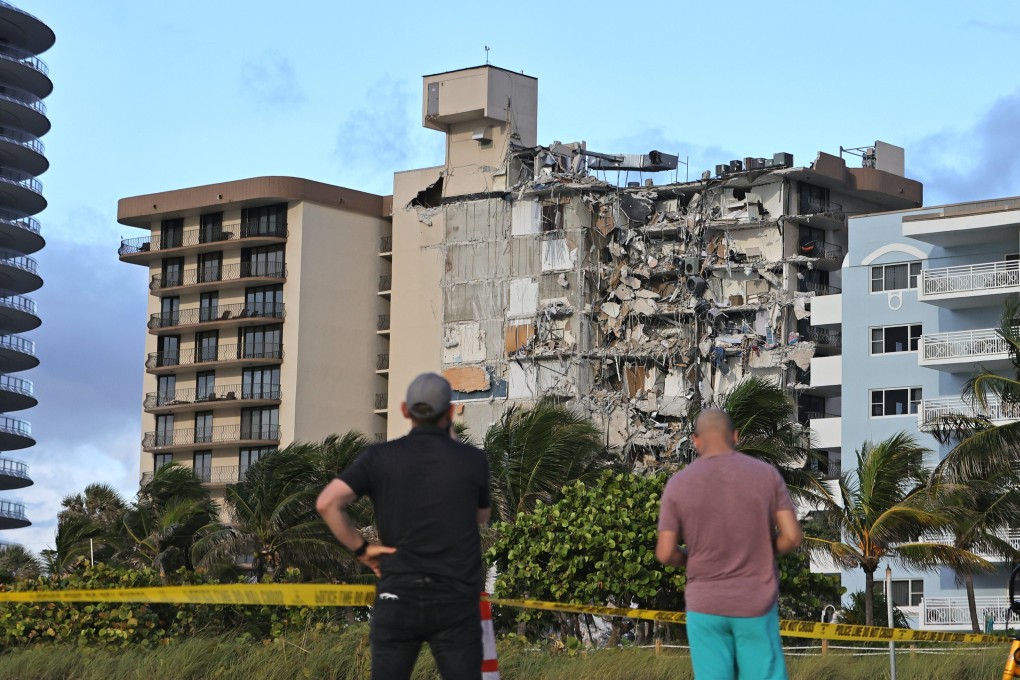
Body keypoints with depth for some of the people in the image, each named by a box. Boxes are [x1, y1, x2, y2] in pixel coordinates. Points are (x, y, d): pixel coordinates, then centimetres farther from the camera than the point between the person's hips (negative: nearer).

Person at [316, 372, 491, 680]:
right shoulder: (473, 460, -1)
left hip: (397, 597, 1)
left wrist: (361, 548, 1)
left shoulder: (380, 456, 0)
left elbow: (327, 503, -10)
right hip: (454, 600, -1)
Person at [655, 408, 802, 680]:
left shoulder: (677, 485, -6)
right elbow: (792, 537, -8)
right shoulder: (767, 474, -5)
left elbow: (665, 553, -7)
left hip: (705, 605, 0)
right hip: (756, 604, 0)